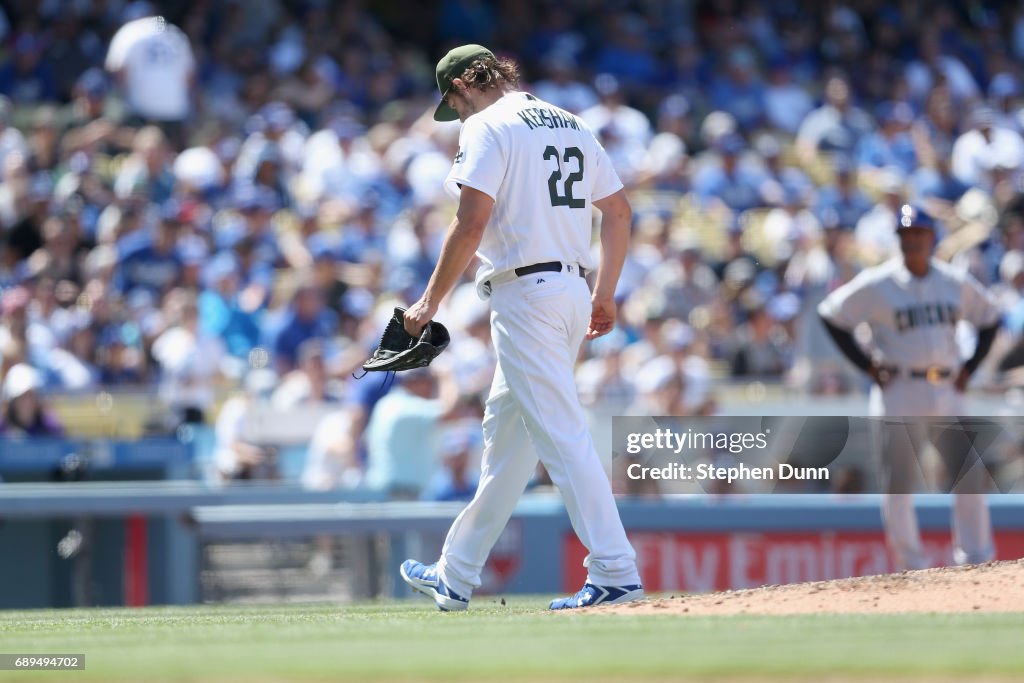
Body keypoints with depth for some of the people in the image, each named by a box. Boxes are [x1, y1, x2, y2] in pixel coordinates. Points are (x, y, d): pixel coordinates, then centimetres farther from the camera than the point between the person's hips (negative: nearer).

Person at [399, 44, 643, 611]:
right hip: (574, 295, 9)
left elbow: (472, 222, -16)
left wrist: (430, 302, -8)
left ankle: (614, 574, -16)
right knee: (506, 432, 16)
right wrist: (605, 296, 20)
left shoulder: (487, 127, -7)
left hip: (525, 295, -9)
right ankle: (457, 576, 25)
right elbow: (618, 211, 16)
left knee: (561, 435, -10)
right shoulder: (570, 124, 17)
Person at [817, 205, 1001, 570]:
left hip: (947, 392, 3)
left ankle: (975, 563, 5)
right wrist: (868, 366, -4)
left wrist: (969, 368, 9)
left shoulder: (958, 283, 8)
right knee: (898, 484, -2)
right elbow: (832, 314, 0)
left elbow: (989, 318, 21)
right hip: (899, 393, -3)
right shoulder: (877, 285, -4)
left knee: (970, 477, -3)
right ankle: (911, 564, 6)